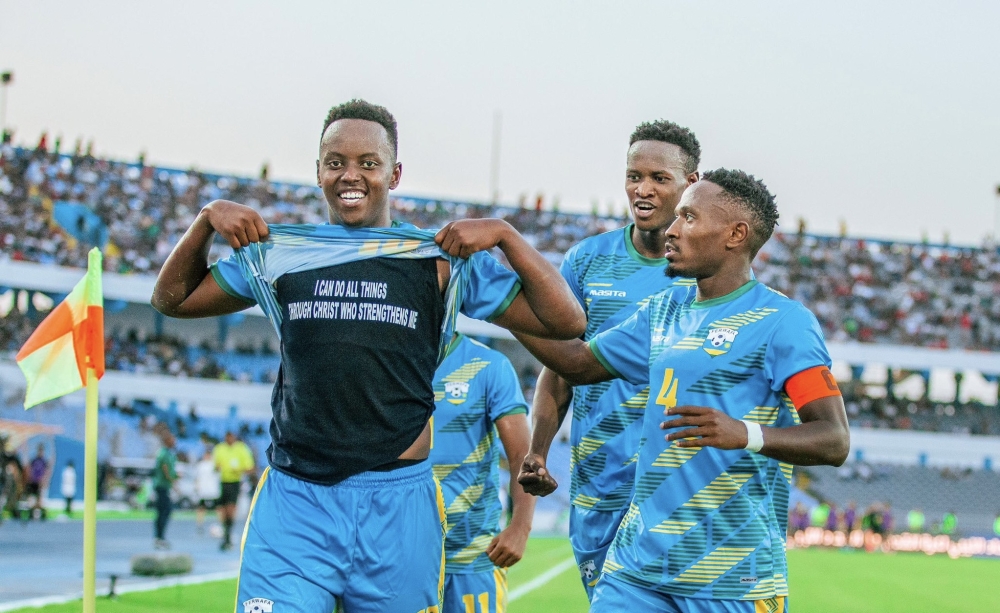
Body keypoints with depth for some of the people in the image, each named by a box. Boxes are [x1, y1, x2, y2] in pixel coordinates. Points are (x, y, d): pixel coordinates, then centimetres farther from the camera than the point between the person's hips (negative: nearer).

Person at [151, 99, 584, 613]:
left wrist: (503, 234, -6)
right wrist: (207, 220, 6)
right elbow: (172, 299, 21)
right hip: (293, 500, 1)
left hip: (398, 502, 0)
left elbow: (565, 322, 3)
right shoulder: (278, 254, 11)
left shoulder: (442, 260, 5)